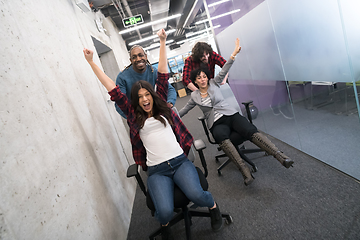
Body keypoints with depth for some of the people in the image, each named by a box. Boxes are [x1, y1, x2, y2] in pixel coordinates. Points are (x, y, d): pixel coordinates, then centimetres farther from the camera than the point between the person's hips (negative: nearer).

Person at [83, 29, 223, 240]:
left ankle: (213, 206, 12)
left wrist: (163, 42, 12)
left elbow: (163, 75, 10)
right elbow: (113, 89, 9)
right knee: (165, 212, -22)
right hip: (156, 170, 0)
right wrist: (91, 63, 11)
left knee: (196, 194, -26)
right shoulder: (133, 114, 10)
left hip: (180, 161, 1)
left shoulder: (161, 107, 11)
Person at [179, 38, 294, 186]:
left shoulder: (214, 83, 14)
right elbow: (185, 109, 25)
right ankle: (244, 169, -50)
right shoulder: (194, 96, 15)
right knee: (221, 136, -38)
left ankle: (280, 156, -39)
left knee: (250, 131, -28)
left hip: (230, 115, 1)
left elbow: (224, 71, 3)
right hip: (216, 123, -1)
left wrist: (234, 53, -7)